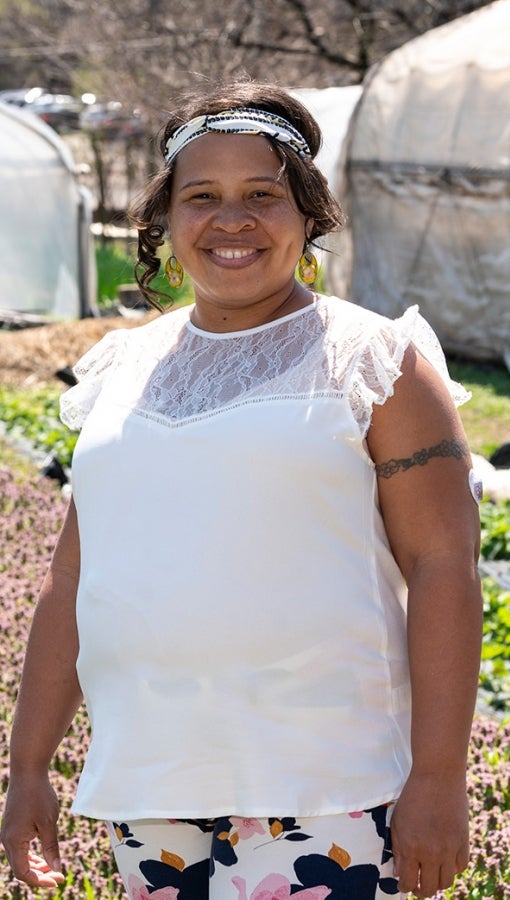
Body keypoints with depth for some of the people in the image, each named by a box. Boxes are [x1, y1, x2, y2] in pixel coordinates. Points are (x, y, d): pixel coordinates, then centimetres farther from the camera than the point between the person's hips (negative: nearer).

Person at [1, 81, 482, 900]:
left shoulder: (375, 362, -1)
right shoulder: (123, 371, 13)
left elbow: (443, 568, -6)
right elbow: (72, 580, 16)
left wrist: (438, 779, -13)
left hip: (320, 789, -5)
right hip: (145, 787, 5)